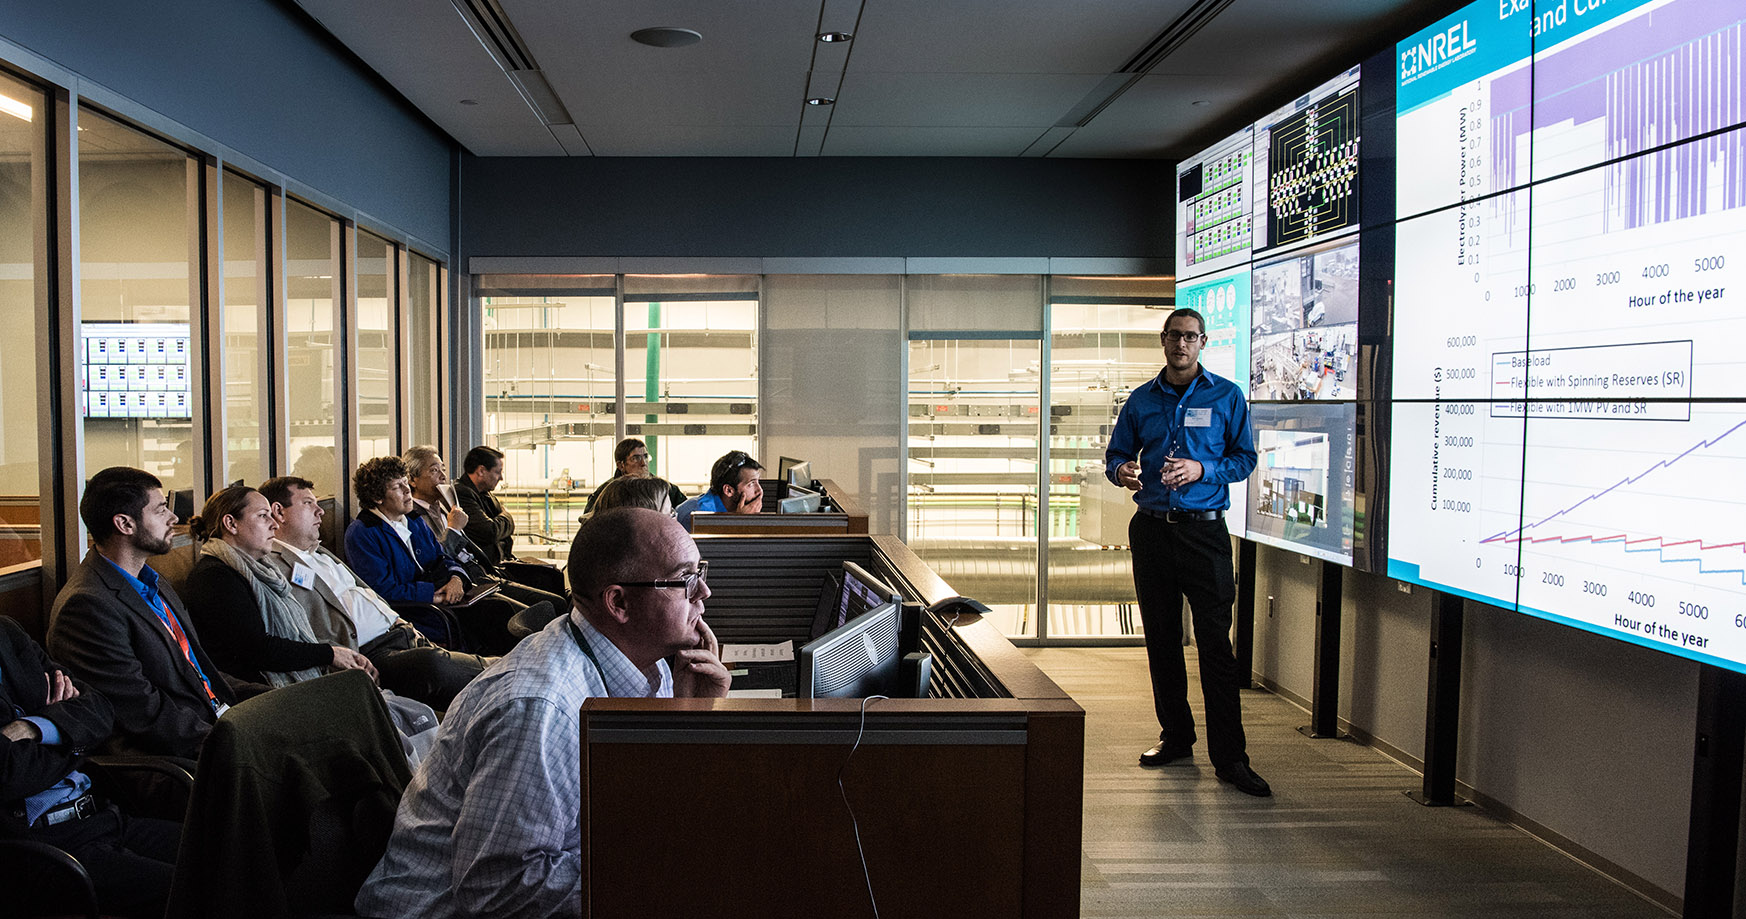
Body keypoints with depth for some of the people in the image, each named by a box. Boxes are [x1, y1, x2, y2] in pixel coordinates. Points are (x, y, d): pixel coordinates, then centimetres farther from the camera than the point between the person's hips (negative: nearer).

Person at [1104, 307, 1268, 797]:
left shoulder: (1226, 396, 3)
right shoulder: (1141, 399, 10)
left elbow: (1244, 458, 2)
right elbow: (1116, 453, 14)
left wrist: (1201, 470, -16)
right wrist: (1121, 471, -10)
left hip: (1204, 531, -3)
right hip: (1151, 530, 4)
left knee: (1215, 642, -6)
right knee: (1161, 639, 10)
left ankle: (1229, 757, -2)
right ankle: (1175, 735, 24)